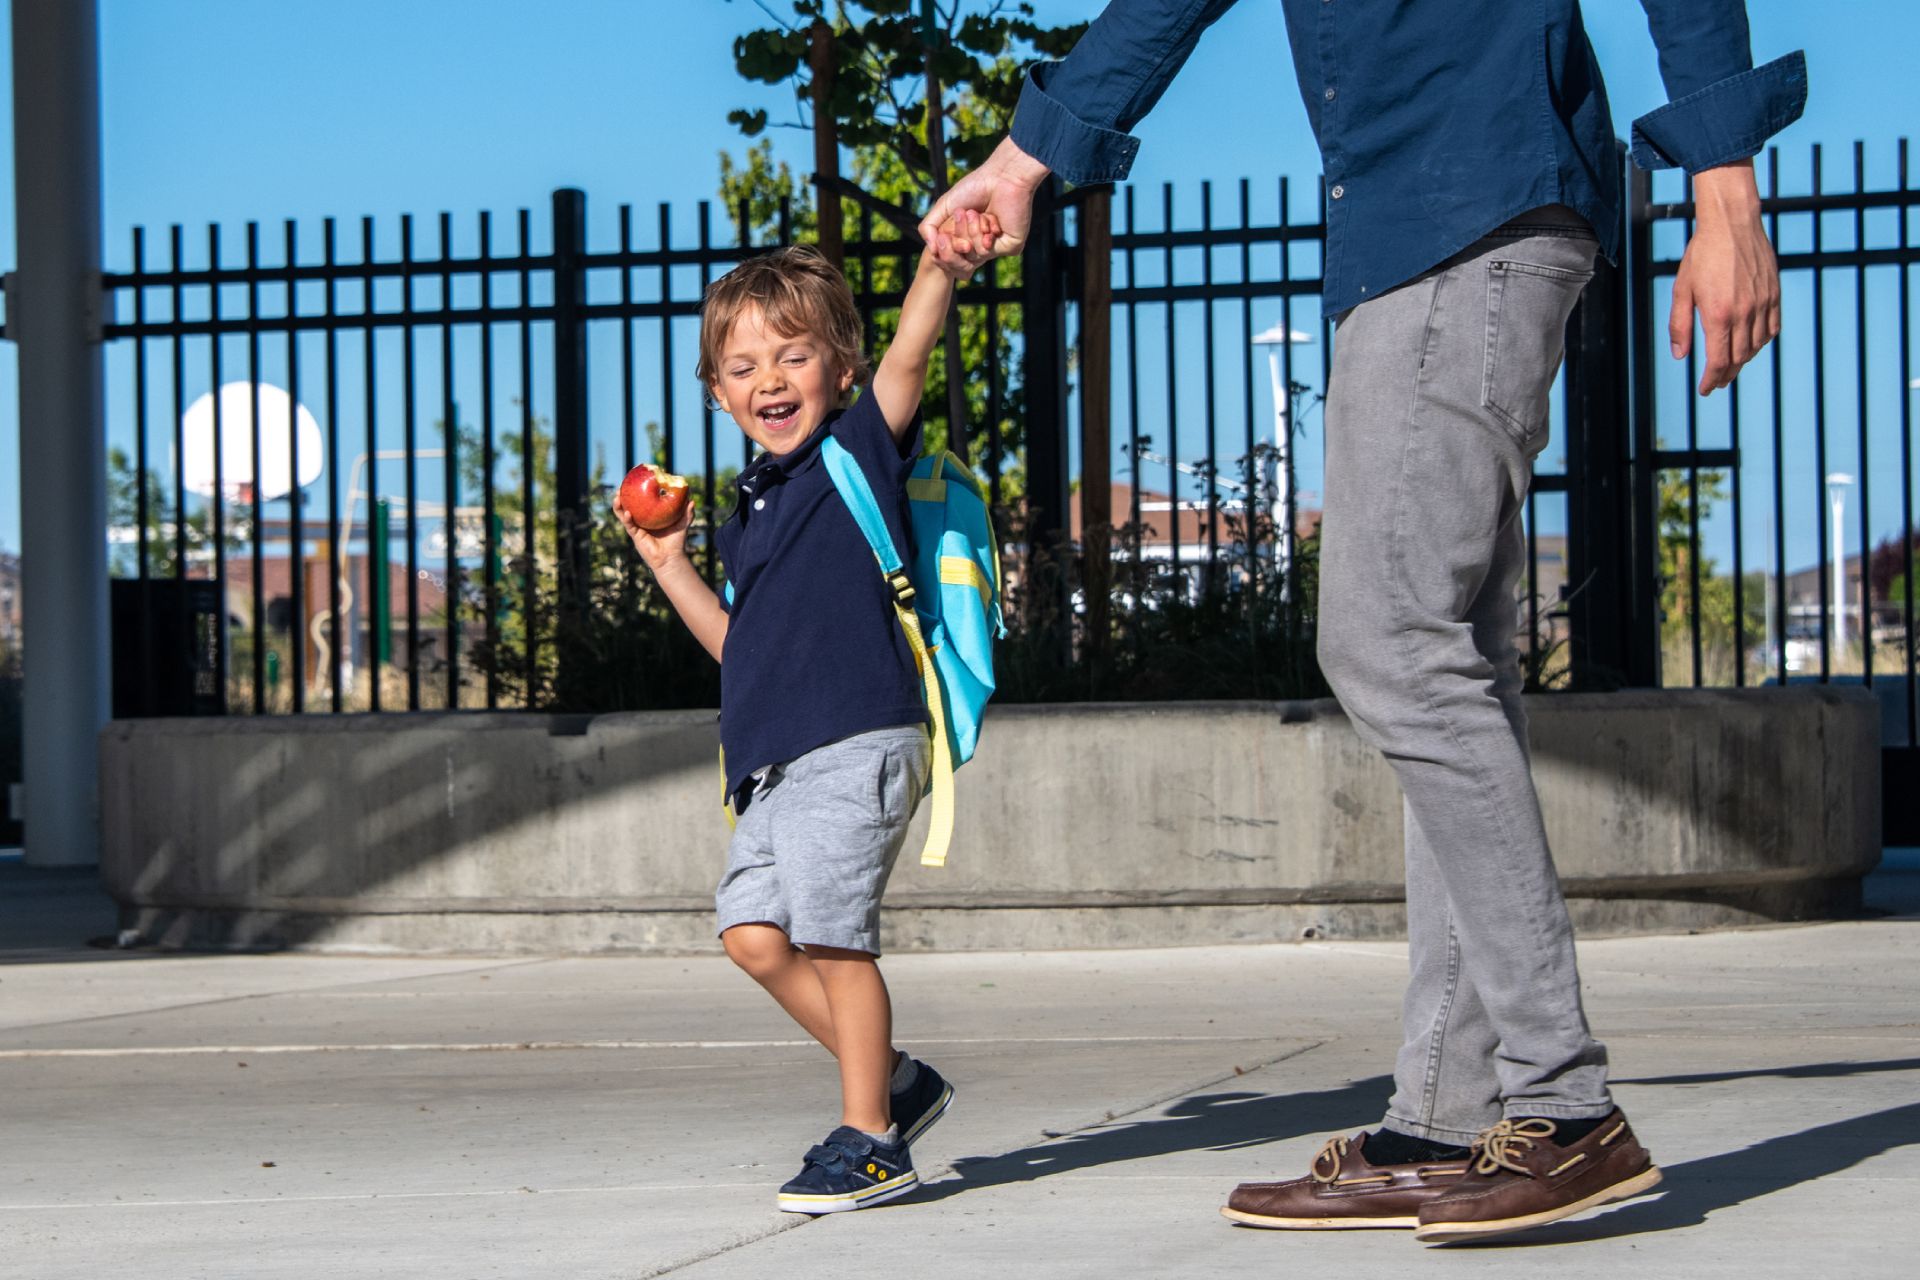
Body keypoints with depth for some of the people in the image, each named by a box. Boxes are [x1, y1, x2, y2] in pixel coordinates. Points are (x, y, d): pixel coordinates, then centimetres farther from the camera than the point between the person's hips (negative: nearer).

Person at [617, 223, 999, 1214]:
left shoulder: (862, 449, 0)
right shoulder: (753, 509, 20)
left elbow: (906, 361, -20)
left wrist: (940, 273, -37)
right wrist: (671, 570, 20)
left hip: (855, 741, -8)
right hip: (772, 759, 8)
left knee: (831, 935, -9)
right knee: (754, 934, 4)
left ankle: (870, 1142, 2)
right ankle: (890, 1080, 19)